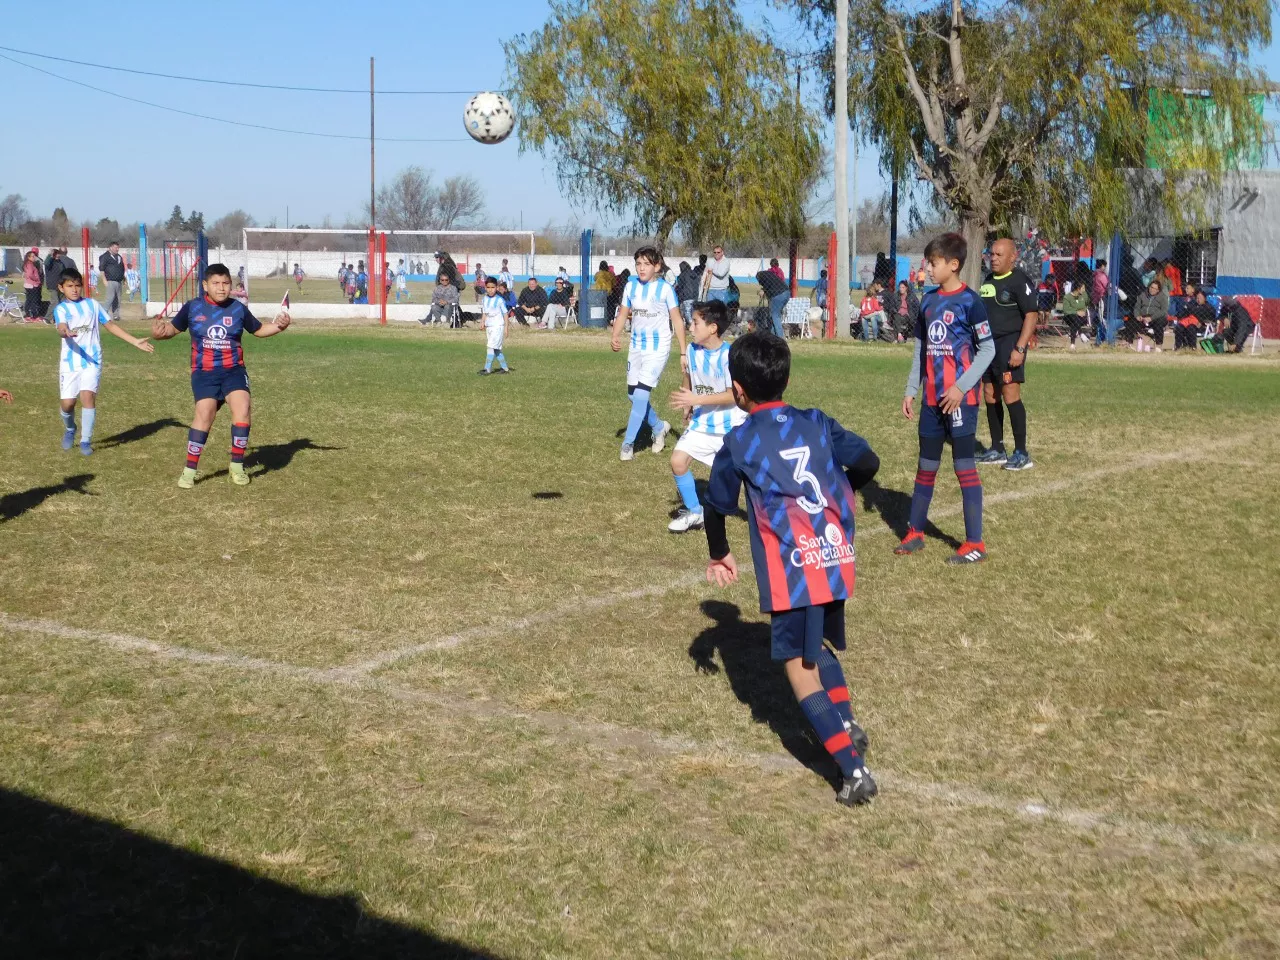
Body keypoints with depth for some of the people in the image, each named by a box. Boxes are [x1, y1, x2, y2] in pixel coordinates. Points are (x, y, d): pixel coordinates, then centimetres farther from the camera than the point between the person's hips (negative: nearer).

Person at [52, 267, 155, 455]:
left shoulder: (92, 304, 8)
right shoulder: (61, 309, -1)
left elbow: (110, 325, 15)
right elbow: (61, 328, -21)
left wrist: (135, 341, 12)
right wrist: (65, 332, -46)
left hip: (92, 360, 1)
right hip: (69, 362, -1)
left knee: (88, 395, -17)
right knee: (68, 402, -1)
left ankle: (86, 441, -6)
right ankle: (69, 430, 32)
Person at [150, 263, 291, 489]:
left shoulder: (238, 308, 2)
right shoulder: (192, 308, 1)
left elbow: (258, 329, 15)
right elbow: (174, 328, 13)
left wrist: (278, 326, -2)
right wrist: (160, 331, -9)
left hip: (233, 370, 1)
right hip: (204, 372, -1)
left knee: (242, 409, -18)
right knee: (204, 413, -16)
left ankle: (237, 466, 0)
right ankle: (189, 470, -3)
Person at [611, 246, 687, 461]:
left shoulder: (665, 288, -11)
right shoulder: (631, 286, 2)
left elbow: (677, 320, -7)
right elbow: (623, 314, 7)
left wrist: (683, 353, -9)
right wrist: (615, 336, -13)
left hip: (658, 349, -6)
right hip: (636, 347, 6)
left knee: (641, 394, -14)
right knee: (633, 395, 10)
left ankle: (628, 444, -9)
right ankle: (659, 427, 35)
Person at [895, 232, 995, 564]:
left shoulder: (969, 302, -10)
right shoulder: (928, 300, 10)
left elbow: (988, 350, -10)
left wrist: (961, 387, -17)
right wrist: (910, 391, 12)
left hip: (960, 398, -7)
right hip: (932, 397, 7)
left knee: (965, 466, -4)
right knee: (926, 465, 14)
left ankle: (975, 544, 1)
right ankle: (915, 533, 24)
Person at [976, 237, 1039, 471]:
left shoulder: (1019, 281, -10)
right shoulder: (988, 280, 15)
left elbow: (1031, 315, -15)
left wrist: (1020, 348, -22)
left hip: (1009, 342, -8)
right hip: (988, 344, 8)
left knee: (1010, 394, -14)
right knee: (990, 395, 9)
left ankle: (1021, 453, -10)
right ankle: (997, 449, 19)